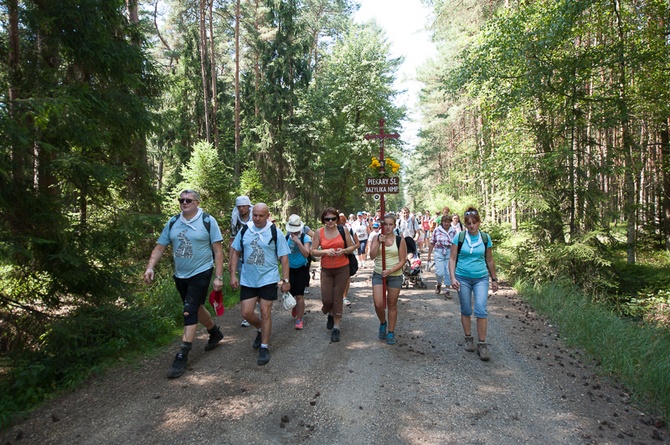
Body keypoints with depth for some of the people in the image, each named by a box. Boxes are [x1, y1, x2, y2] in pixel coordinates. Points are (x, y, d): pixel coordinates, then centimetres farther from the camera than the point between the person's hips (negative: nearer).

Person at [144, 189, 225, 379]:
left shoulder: (208, 221, -10)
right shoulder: (173, 222, 2)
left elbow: (218, 250, -10)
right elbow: (159, 247, 3)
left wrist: (219, 277, -15)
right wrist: (150, 268, -13)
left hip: (201, 273, -6)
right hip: (180, 275, 6)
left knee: (190, 312, -11)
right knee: (196, 308, 20)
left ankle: (182, 357, -3)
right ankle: (215, 333, 44)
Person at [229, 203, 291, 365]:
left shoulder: (275, 232, -7)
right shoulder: (244, 230, 1)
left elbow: (284, 257, -4)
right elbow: (236, 253, 8)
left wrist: (286, 280, -7)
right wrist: (233, 275, 2)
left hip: (268, 279, -3)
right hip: (247, 280, 3)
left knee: (265, 312, 0)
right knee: (246, 313, 3)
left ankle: (264, 347, 16)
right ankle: (260, 330, 35)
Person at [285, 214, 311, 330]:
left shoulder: (305, 238, -13)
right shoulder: (287, 237, -2)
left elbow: (306, 254, -25)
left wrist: (298, 241, -31)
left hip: (302, 269, -3)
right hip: (290, 269, 4)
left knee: (299, 295, -4)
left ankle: (299, 320, 10)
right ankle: (295, 306, 41)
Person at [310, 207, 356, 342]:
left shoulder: (343, 230, -2)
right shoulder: (319, 233, -3)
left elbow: (352, 247, 6)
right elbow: (313, 251, -2)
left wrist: (344, 250, -14)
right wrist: (326, 251, -19)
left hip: (342, 269, 0)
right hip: (326, 269, 1)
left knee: (338, 298, 3)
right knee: (326, 299, 0)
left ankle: (336, 327, 18)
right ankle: (330, 314, 36)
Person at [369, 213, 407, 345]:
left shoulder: (400, 240, -4)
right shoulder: (376, 238, 0)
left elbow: (402, 261, -4)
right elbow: (372, 256, -10)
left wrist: (390, 271, -16)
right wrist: (379, 242, -21)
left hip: (395, 276, -1)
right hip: (378, 275, 1)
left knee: (392, 305, 8)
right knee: (378, 304, -8)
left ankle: (391, 332, 25)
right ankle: (383, 323, 25)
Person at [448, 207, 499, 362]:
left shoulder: (485, 238, 0)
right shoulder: (459, 237, -5)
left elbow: (489, 260, 10)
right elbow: (452, 258, -3)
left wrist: (494, 279, 13)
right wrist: (452, 277, -13)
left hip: (481, 279, 0)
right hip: (463, 278, 0)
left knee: (481, 309, -10)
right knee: (466, 310, 9)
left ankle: (482, 344, 0)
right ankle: (468, 338, 26)